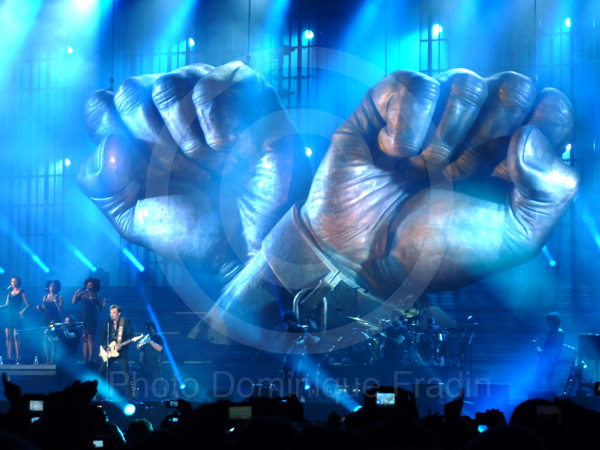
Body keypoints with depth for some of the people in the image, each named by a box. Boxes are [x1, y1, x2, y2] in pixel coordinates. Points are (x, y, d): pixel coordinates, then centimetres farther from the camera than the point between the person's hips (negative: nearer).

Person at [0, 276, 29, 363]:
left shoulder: (21, 292, 1)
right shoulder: (10, 293, 19)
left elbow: (27, 305, -4)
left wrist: (23, 311, -22)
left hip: (17, 316, -6)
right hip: (9, 316, 6)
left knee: (16, 336, -12)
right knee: (8, 336, -2)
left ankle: (18, 358, -11)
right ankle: (10, 357, -2)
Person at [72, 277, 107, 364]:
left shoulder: (96, 296, 6)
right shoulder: (82, 294, 7)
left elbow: (100, 308, 8)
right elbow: (74, 302, -1)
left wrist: (104, 303, -11)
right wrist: (77, 293, -7)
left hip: (92, 319, -1)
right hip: (84, 319, 1)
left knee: (90, 338, -8)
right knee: (85, 338, 2)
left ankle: (90, 359, -9)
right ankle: (85, 359, 3)